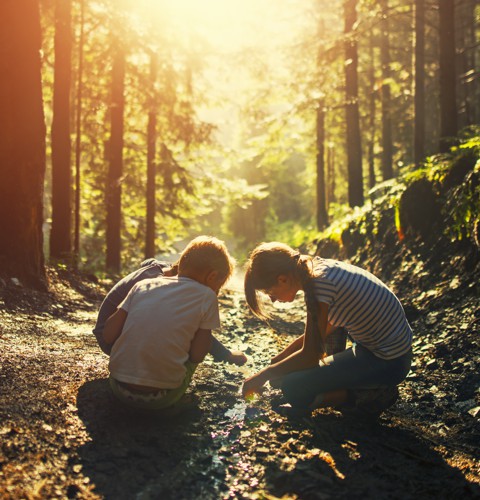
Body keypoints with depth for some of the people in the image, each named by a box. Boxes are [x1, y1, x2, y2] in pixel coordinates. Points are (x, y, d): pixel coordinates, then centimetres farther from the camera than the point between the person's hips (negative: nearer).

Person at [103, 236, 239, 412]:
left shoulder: (143, 285, 6)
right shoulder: (206, 297, -3)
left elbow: (108, 336, 4)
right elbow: (197, 355, -5)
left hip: (119, 389, 3)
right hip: (161, 399, -3)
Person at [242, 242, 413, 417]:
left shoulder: (320, 285, -24)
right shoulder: (321, 267, 3)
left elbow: (310, 355, -18)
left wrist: (264, 375, -5)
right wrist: (278, 359, 18)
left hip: (388, 363, -9)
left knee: (292, 389, -13)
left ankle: (370, 396, -1)